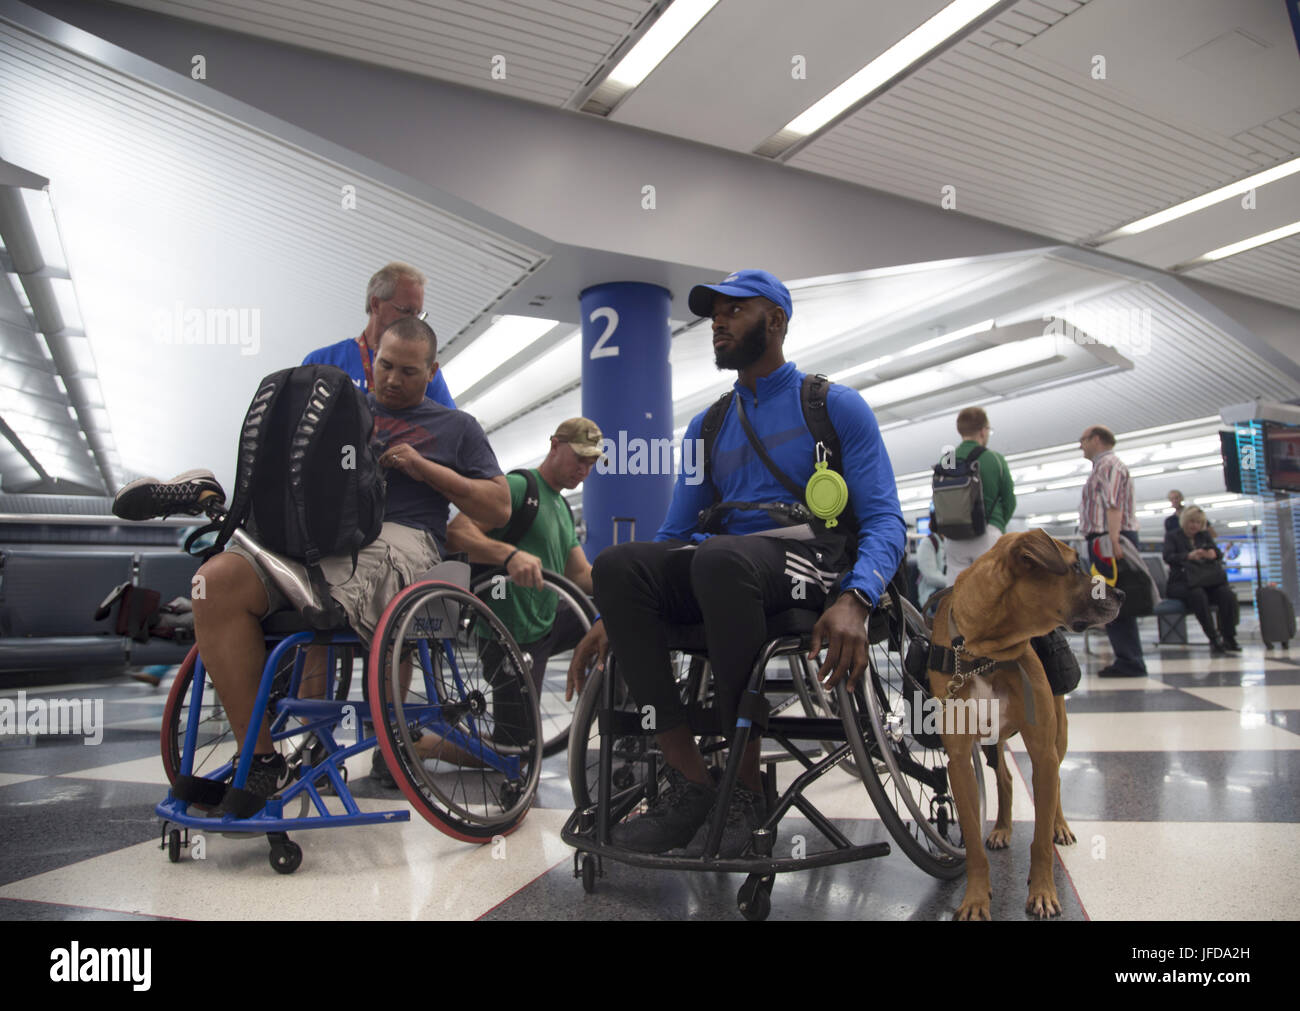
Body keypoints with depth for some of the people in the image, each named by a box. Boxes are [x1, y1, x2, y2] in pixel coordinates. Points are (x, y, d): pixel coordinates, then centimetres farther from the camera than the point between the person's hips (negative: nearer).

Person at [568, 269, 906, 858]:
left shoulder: (836, 406, 9)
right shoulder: (707, 426, 24)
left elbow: (884, 521, -2)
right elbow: (673, 536, 19)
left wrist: (854, 600, -24)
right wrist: (612, 617, 3)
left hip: (815, 561, -5)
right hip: (723, 570, 5)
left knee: (721, 557, -38)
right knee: (617, 564, -25)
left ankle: (746, 785, -25)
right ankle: (690, 780, -24)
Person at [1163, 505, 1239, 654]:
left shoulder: (1205, 535, 21)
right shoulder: (1173, 536, 7)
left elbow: (1219, 554, 6)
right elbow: (1168, 557, -11)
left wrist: (1213, 554, -21)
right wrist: (1188, 556, -31)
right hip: (1181, 582, -4)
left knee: (1227, 593, -27)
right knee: (1198, 594, -37)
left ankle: (1229, 638, -21)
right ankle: (1214, 639, -34)